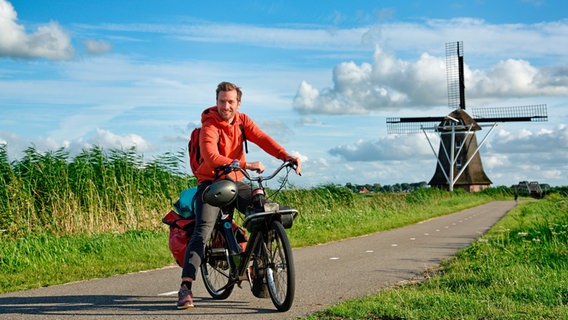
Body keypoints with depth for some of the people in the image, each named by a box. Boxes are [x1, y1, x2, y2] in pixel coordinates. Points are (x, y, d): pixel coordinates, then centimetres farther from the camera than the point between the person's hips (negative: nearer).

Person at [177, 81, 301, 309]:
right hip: (211, 182, -5)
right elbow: (212, 158, -31)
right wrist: (246, 165, -40)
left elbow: (261, 138, -11)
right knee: (202, 231, -20)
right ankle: (185, 287, -22)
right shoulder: (209, 127, -15)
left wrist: (285, 156, -28)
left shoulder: (242, 121, 3)